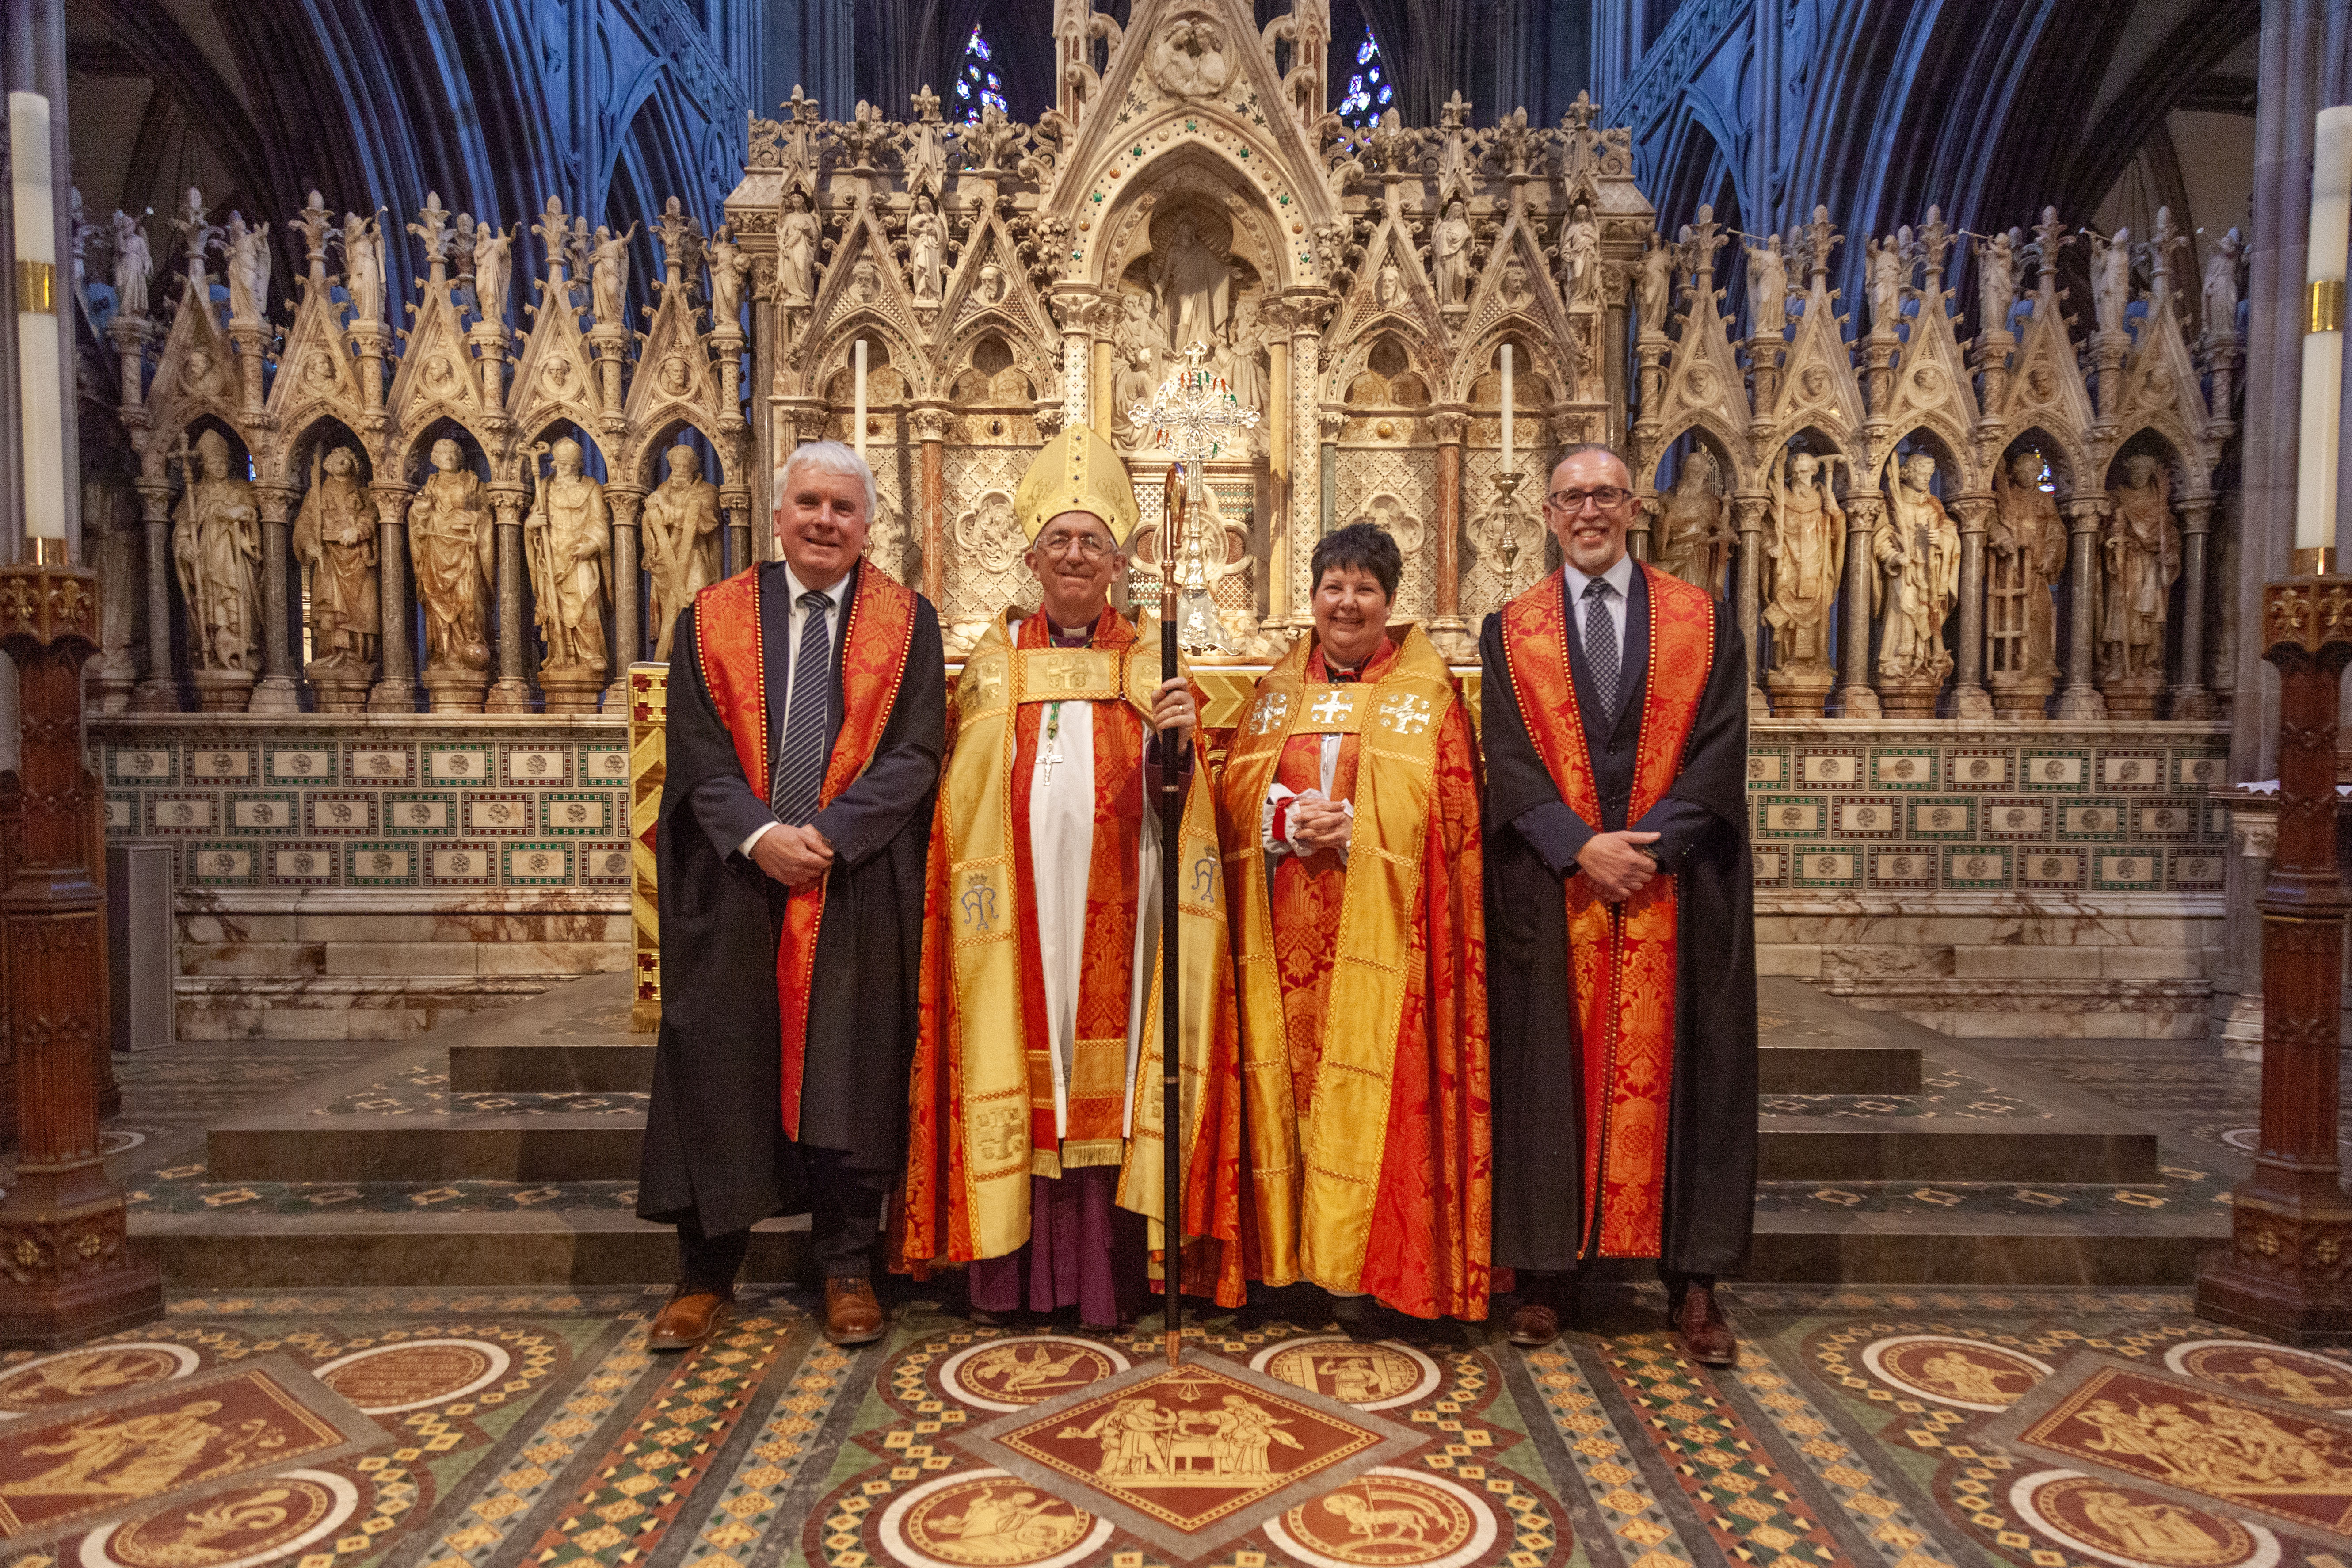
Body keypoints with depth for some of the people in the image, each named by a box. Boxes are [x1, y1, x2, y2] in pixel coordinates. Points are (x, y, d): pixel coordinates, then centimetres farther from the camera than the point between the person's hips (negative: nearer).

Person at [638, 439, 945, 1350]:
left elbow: (914, 754, -4)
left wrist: (828, 834, -15)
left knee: (850, 1075, 5)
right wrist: (760, 835, -15)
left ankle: (848, 1270, 20)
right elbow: (698, 754, 1)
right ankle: (707, 1275, 20)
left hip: (859, 888, -1)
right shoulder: (712, 619, 8)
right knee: (719, 1070, 5)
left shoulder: (907, 622, 4)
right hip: (733, 886, 1)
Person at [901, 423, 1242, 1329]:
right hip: (1011, 913, 1)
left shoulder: (1146, 666, 7)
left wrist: (1180, 743, -22)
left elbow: (1172, 806, -3)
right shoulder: (993, 659, 9)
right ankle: (1006, 1277, 17)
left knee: (1107, 1083, 2)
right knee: (1011, 1076, 4)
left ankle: (1106, 1282, 14)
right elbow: (962, 801, 10)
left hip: (1111, 911, -1)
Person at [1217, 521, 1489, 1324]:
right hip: (1287, 932, 3)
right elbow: (1235, 791, 9)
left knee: (1369, 1087, -4)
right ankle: (1292, 1249, 16)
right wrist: (1288, 821, -11)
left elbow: (1448, 814, -3)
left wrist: (1349, 832, -15)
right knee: (1288, 1076, 5)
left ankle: (1357, 1266, 6)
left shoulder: (1428, 693, 5)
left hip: (1378, 926, -3)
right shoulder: (1279, 689, 15)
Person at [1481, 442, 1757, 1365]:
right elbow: (1509, 762, -2)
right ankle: (1544, 1274, 13)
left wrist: (1649, 843, -14)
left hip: (1678, 887, 0)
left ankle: (1693, 1284, 14)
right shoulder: (1511, 632, 8)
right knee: (1550, 1074, 3)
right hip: (1551, 887, 0)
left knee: (1678, 1073, 4)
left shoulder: (1702, 622, 8)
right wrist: (1581, 846, -15)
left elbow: (1718, 751, -1)